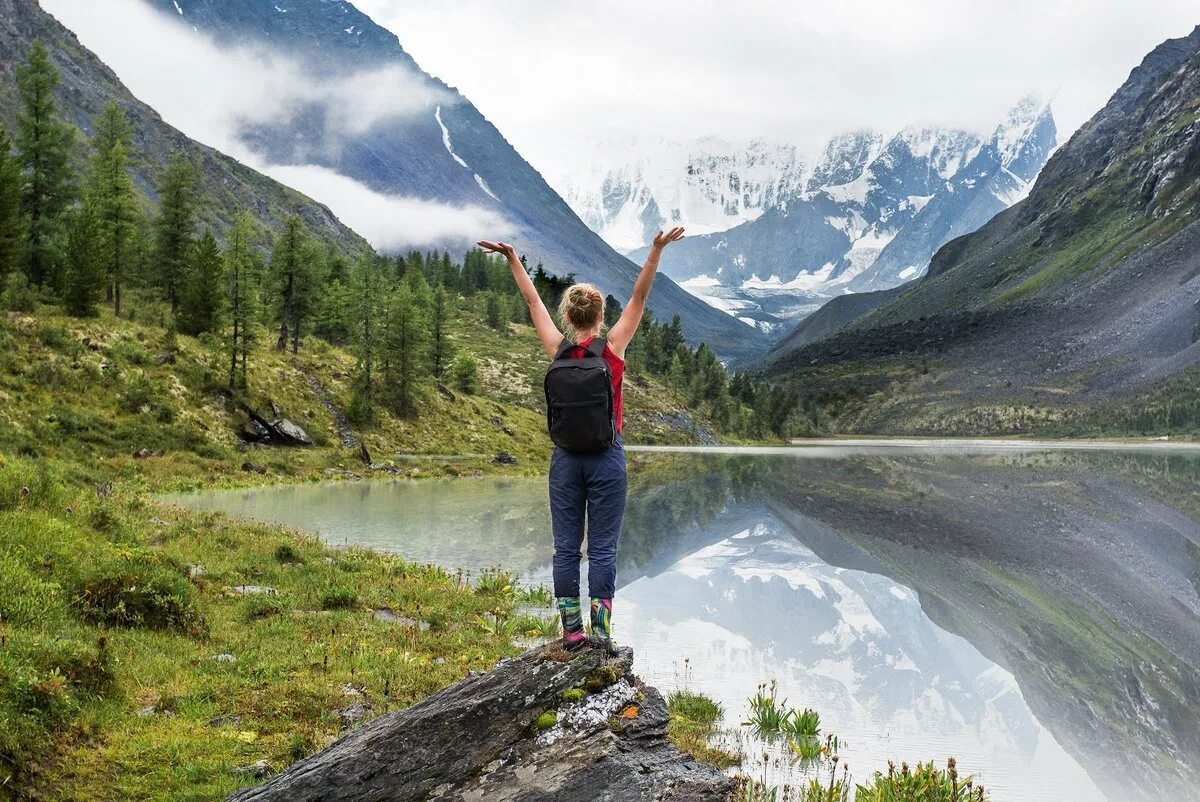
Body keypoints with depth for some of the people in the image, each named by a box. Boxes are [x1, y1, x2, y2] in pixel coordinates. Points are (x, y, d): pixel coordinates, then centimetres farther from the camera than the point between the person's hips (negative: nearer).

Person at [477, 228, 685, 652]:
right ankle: (601, 630, 0)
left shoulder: (558, 349, 0)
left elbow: (533, 300, 9)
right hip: (606, 456, -2)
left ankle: (571, 630, 9)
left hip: (566, 456, 2)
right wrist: (656, 251, -7)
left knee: (565, 546, 6)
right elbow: (639, 297, -5)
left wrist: (512, 258, 17)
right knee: (602, 547, 1)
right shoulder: (612, 347, -6)